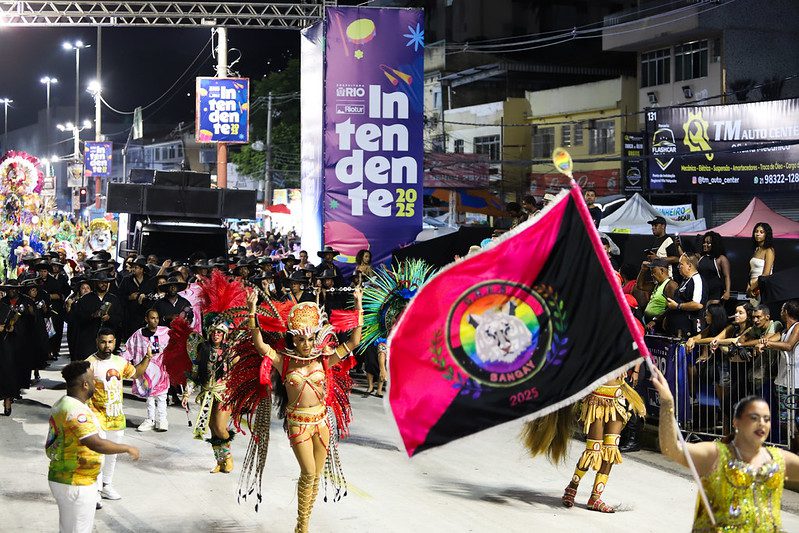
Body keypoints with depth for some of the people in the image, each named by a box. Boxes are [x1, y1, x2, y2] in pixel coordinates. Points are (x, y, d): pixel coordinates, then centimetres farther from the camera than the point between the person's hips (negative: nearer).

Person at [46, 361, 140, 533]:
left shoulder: (62, 403, 8)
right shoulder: (75, 411, -25)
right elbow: (97, 444, -35)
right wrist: (128, 448, -23)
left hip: (61, 478, 10)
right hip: (76, 485, -10)